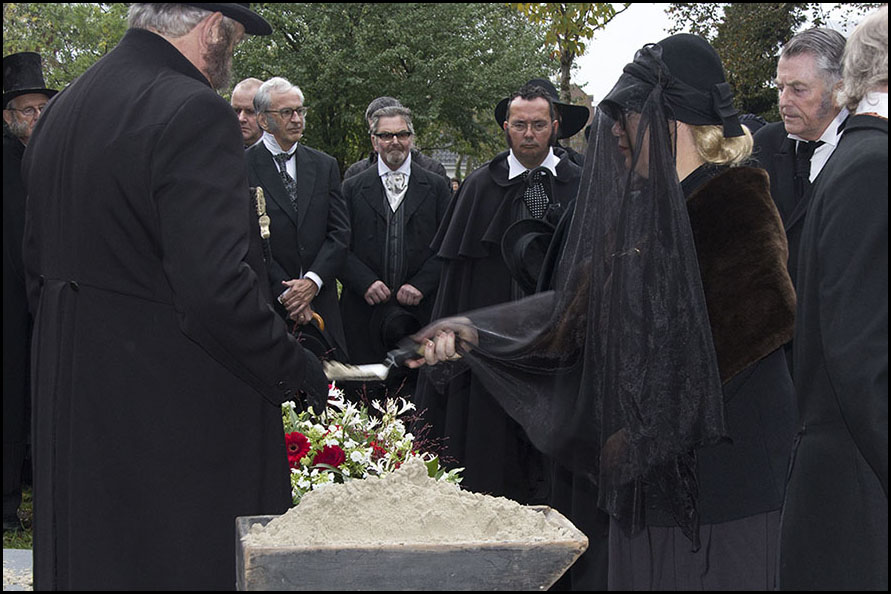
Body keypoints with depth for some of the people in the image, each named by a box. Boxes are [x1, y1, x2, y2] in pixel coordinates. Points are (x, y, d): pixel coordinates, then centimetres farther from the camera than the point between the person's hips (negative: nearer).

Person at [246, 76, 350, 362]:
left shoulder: (325, 165, 12)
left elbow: (340, 232, 6)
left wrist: (312, 281, -8)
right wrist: (283, 291, -11)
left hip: (319, 301, 4)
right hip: (266, 303, -3)